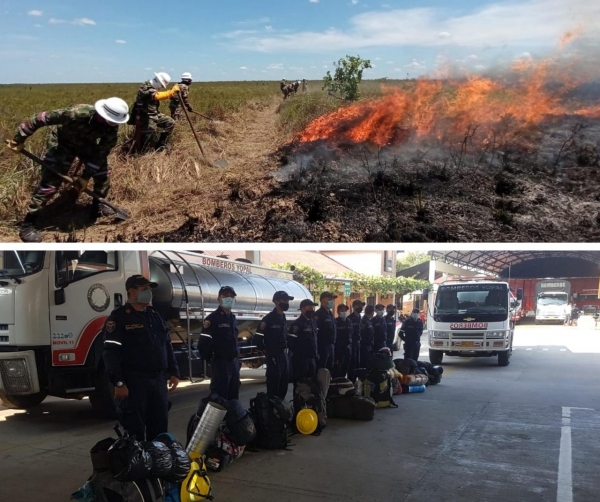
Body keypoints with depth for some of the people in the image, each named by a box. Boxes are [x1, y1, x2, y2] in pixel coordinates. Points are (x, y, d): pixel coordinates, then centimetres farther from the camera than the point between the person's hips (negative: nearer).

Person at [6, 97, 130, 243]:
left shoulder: (112, 129, -26)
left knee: (103, 172, 3)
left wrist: (86, 177, -17)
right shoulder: (78, 113, -41)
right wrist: (19, 139, -27)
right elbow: (42, 118, -34)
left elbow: (101, 153, -16)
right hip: (62, 142, -5)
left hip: (88, 144, 5)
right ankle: (27, 224, -6)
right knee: (50, 181, -12)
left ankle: (98, 207, 27)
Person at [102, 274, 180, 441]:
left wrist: (173, 372, 13)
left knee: (160, 427, 12)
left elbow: (167, 346, 21)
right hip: (134, 382, -7)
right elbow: (111, 352, -13)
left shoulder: (155, 316, 17)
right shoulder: (119, 317, -6)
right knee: (135, 429, -2)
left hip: (158, 380, 7)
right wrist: (119, 383, -19)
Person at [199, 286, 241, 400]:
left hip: (234, 362, 8)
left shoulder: (233, 318, 15)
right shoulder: (212, 318, -11)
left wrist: (237, 358, 16)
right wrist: (209, 358, -9)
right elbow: (203, 342, -16)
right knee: (219, 397, -5)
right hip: (220, 363, -8)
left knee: (234, 395, 14)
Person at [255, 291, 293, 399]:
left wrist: (286, 348, 13)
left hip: (284, 354, 9)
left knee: (284, 381, 13)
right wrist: (266, 349, -10)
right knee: (274, 381, -8)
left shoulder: (284, 318, 15)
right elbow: (259, 335, -15)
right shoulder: (269, 318, -12)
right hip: (273, 354, -8)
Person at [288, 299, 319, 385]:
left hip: (312, 358, 8)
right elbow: (292, 342, -16)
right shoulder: (297, 323, -10)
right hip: (300, 358, -8)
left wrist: (315, 353, 15)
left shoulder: (313, 322, 16)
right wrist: (298, 353, -11)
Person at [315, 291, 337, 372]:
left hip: (331, 346, 9)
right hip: (322, 347, -9)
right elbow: (315, 333, -19)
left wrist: (333, 344, 15)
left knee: (330, 368, 13)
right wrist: (317, 351, -21)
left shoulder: (330, 313, 15)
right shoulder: (318, 314, -14)